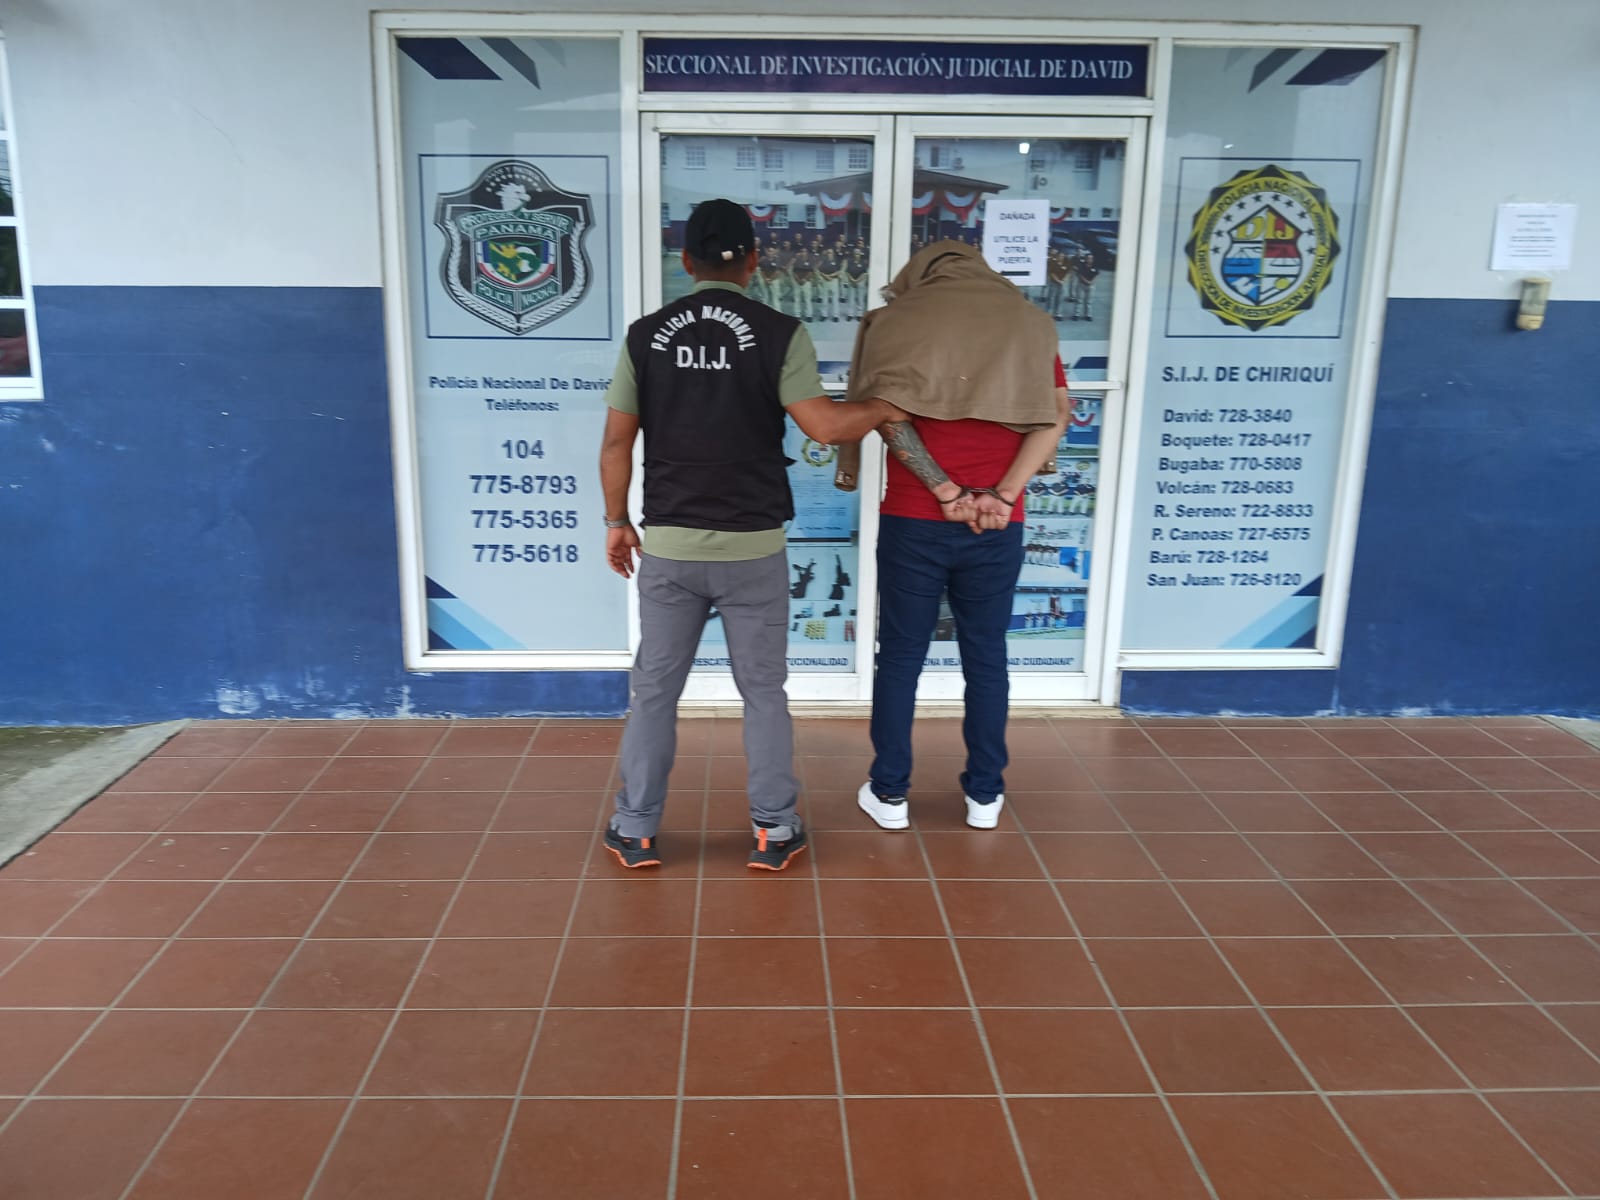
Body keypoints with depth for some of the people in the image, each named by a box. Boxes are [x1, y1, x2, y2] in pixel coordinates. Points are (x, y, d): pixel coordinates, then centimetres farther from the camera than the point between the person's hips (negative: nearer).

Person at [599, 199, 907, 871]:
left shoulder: (645, 336, 2)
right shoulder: (780, 334, -6)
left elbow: (616, 442, 2)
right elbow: (824, 426, -14)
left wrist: (616, 522, 14)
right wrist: (883, 410, 5)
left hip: (669, 546, 2)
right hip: (753, 549, -1)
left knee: (654, 690, 12)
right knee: (763, 693, 11)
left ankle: (635, 832, 20)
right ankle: (774, 832, 19)